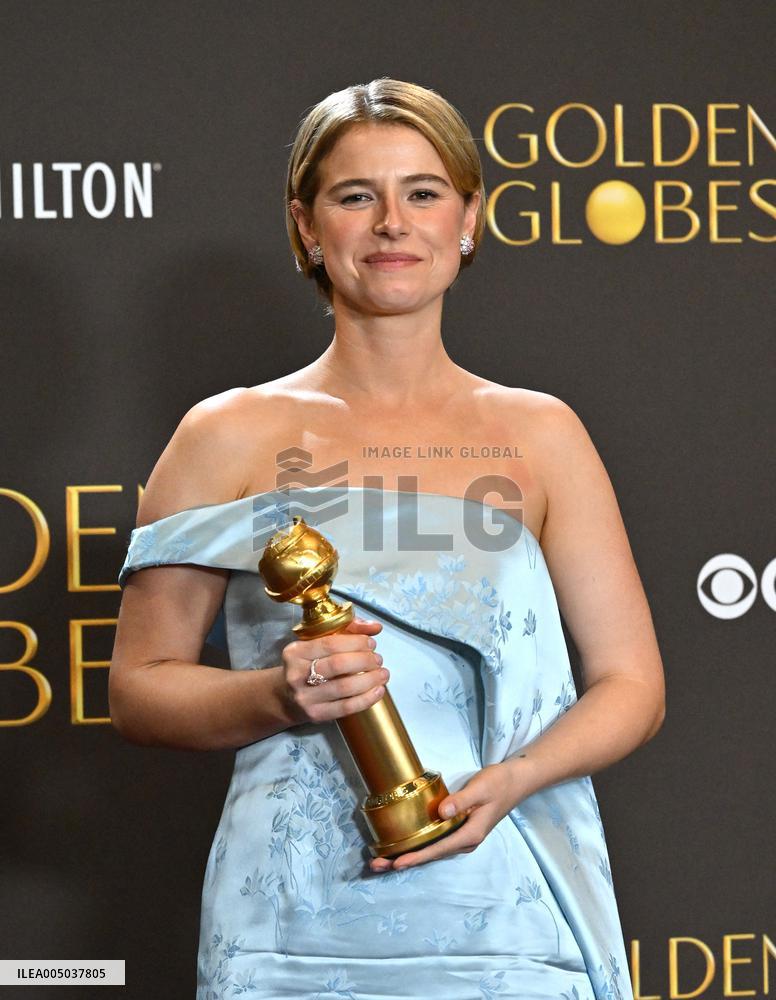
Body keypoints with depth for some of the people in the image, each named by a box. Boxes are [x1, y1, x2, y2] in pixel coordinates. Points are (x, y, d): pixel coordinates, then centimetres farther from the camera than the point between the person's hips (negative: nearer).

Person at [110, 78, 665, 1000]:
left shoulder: (540, 434, 6)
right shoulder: (229, 437, 3)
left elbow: (632, 683, 5)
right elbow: (138, 688, 4)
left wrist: (509, 779, -12)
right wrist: (281, 697, -14)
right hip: (296, 925, -1)